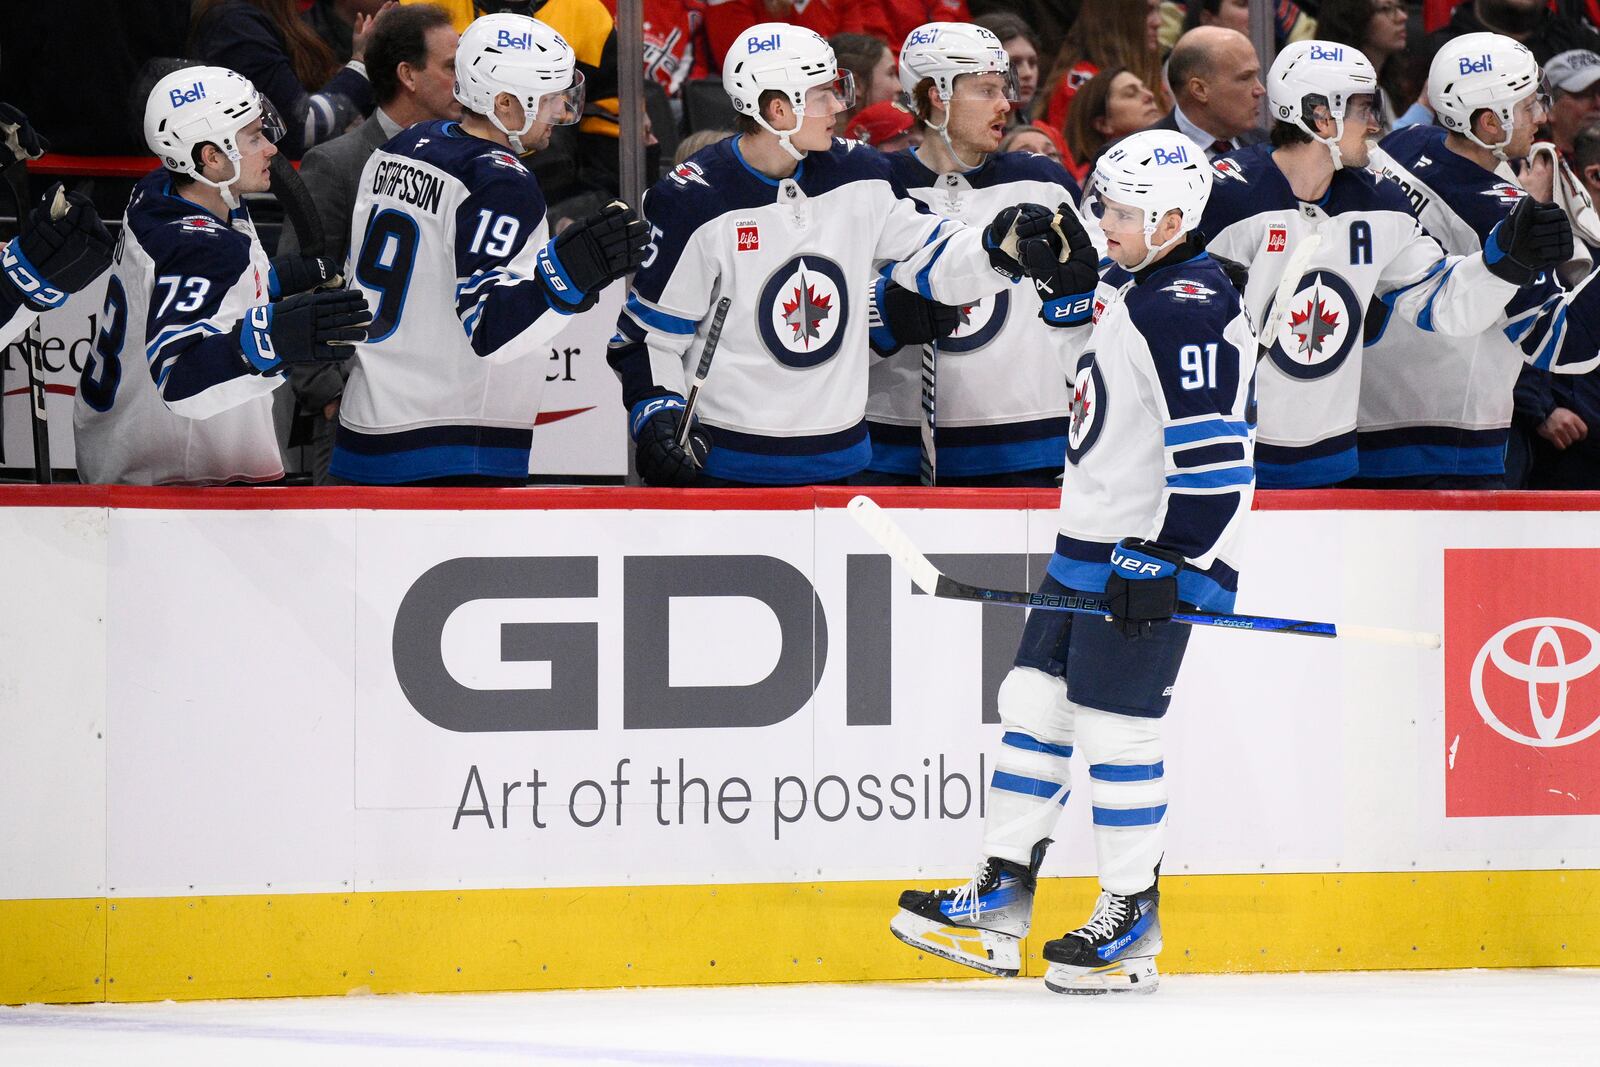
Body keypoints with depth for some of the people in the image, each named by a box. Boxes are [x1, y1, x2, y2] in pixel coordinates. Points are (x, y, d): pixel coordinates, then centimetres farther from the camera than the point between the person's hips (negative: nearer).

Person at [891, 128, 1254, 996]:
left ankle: (1132, 924, 4)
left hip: (1153, 557, -10)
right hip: (1092, 544, 10)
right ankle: (999, 902, 14)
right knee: (1034, 702, 10)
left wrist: (1164, 561, -26)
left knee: (1113, 725, -7)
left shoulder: (1190, 312, -19)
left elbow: (1212, 455, -25)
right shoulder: (1131, 292, 14)